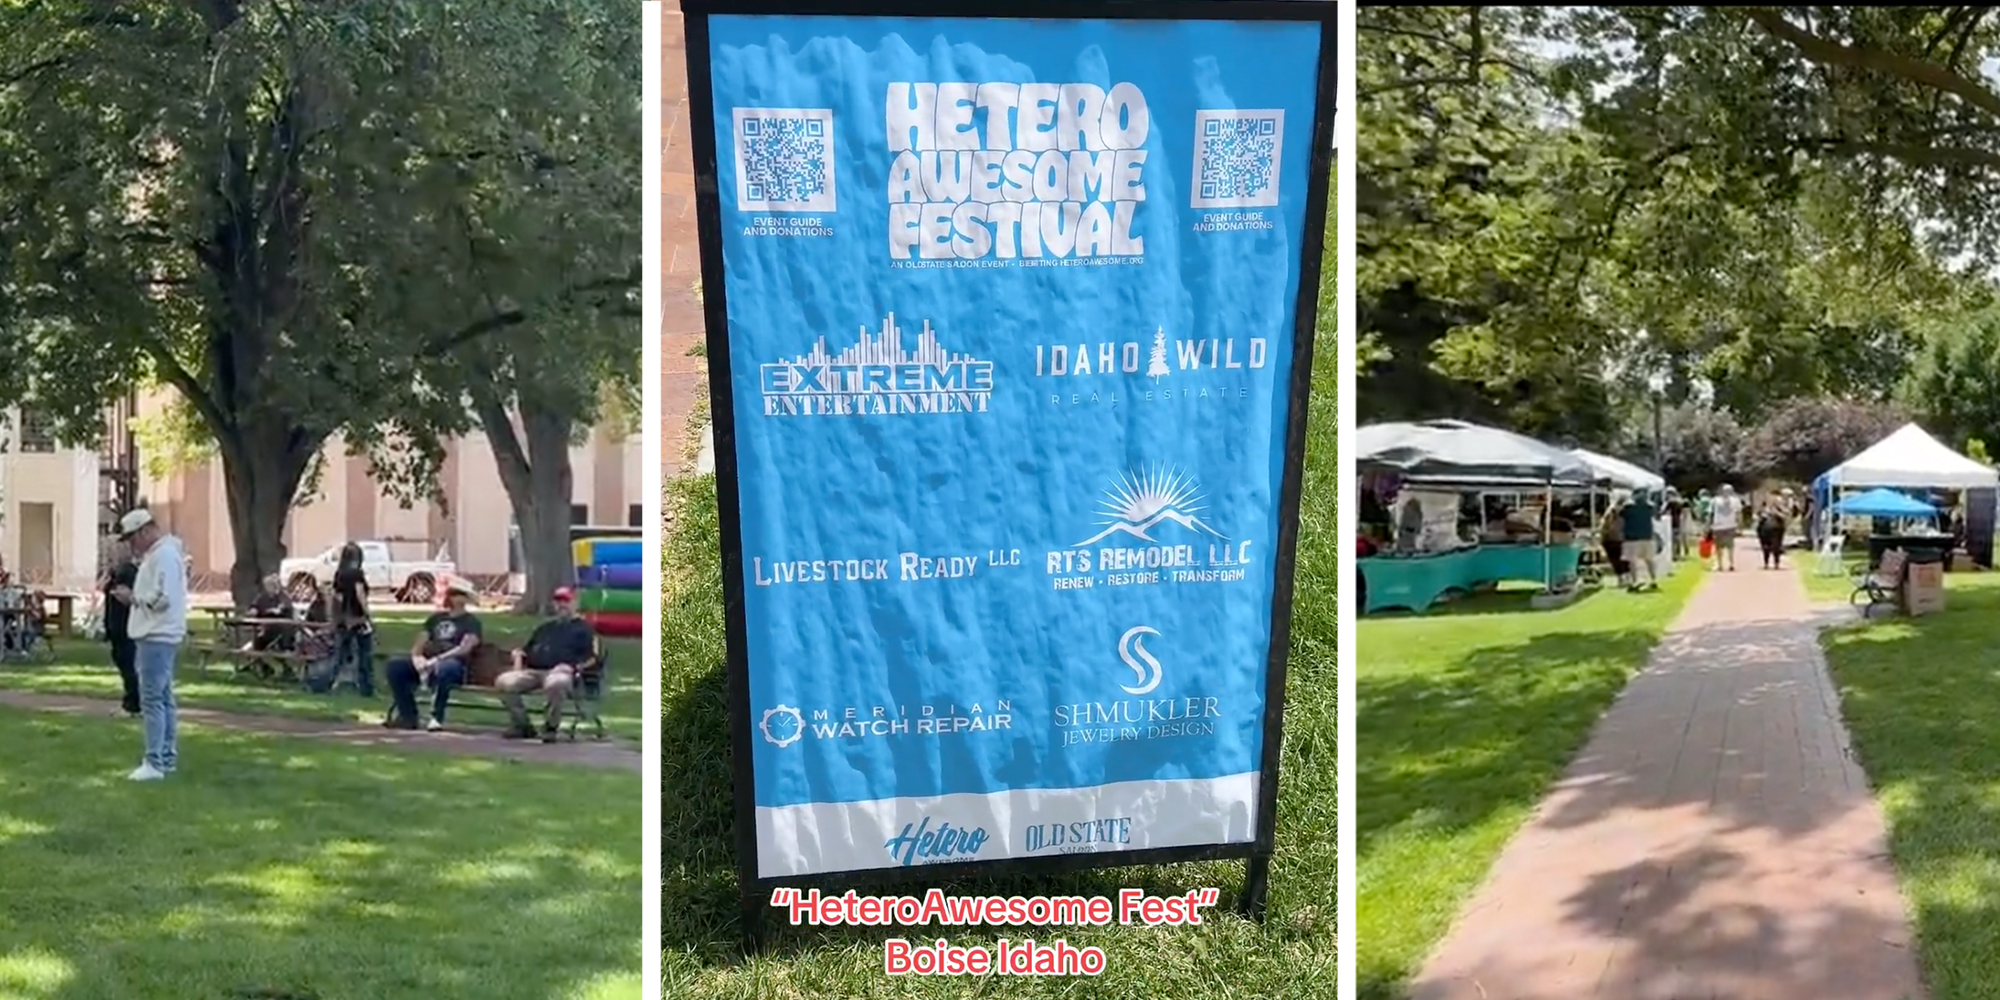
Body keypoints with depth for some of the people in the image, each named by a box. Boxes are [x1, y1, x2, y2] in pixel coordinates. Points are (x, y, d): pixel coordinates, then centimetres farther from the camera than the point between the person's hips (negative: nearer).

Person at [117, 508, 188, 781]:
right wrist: (134, 596, 7)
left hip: (157, 637, -11)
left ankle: (155, 763, -12)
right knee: (162, 698, 13)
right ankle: (168, 757, 19)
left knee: (152, 699, -11)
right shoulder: (156, 554, 18)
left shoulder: (165, 554, -15)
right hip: (155, 636, 11)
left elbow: (162, 597, -23)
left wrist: (132, 597, -12)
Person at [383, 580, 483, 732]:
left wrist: (437, 659, -21)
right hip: (427, 662, 7)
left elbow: (465, 648, -10)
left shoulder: (470, 621, 6)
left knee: (443, 668, -41)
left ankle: (436, 718, -34)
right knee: (395, 666, -15)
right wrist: (417, 657, -7)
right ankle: (408, 715, -13)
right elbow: (419, 644, 18)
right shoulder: (436, 618, 25)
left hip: (454, 664, -6)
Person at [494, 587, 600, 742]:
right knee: (504, 682, -20)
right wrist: (519, 660, 13)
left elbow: (591, 657, 2)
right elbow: (526, 648, 35)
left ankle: (550, 727, -23)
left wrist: (574, 667, -15)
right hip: (532, 672, 6)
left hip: (559, 672, -6)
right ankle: (522, 725, -8)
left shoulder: (583, 628, 14)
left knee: (556, 683, -43)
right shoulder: (545, 627, 33)